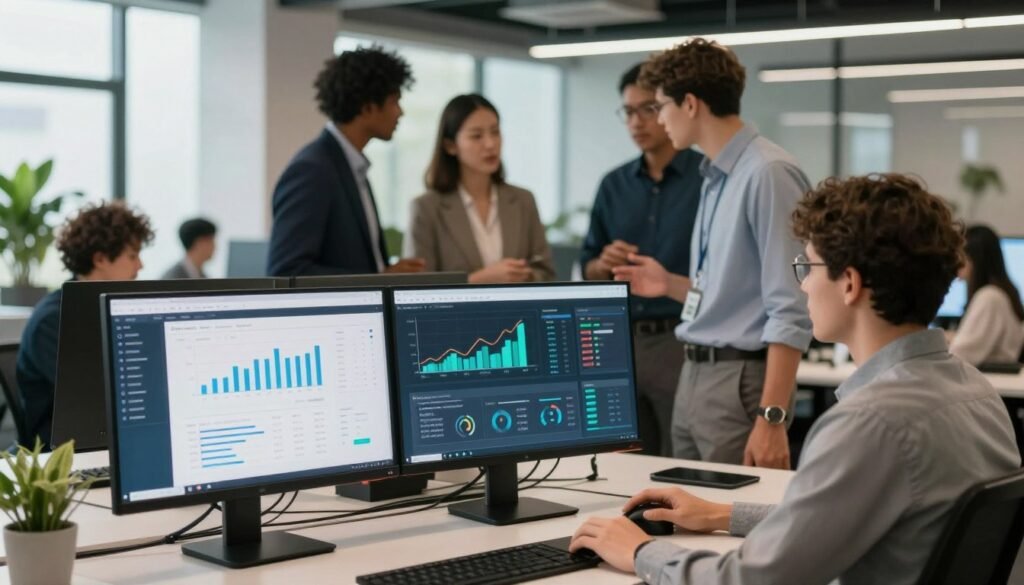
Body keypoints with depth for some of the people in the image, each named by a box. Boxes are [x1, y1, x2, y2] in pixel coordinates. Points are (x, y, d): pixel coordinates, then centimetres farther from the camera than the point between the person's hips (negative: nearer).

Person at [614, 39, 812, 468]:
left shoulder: (768, 174, -16)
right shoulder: (715, 177, 12)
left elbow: (790, 311, -21)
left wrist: (771, 417, -24)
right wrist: (671, 285, 11)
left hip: (740, 382, -9)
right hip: (694, 377, 9)